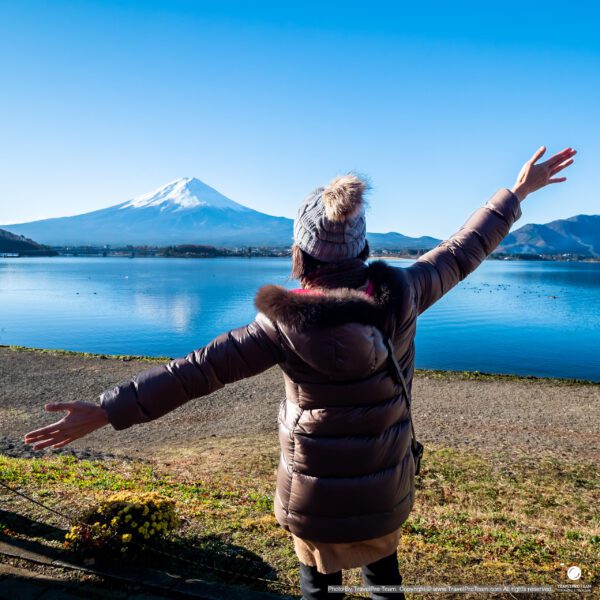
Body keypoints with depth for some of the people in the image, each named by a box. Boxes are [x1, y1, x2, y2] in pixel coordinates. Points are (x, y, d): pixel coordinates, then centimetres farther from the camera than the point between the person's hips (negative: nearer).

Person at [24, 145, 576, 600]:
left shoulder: (284, 322, -24)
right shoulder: (400, 296, -16)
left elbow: (197, 371, -22)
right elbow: (461, 252, -3)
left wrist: (109, 410, -14)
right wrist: (518, 192, 12)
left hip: (314, 498, -2)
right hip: (387, 491, 3)